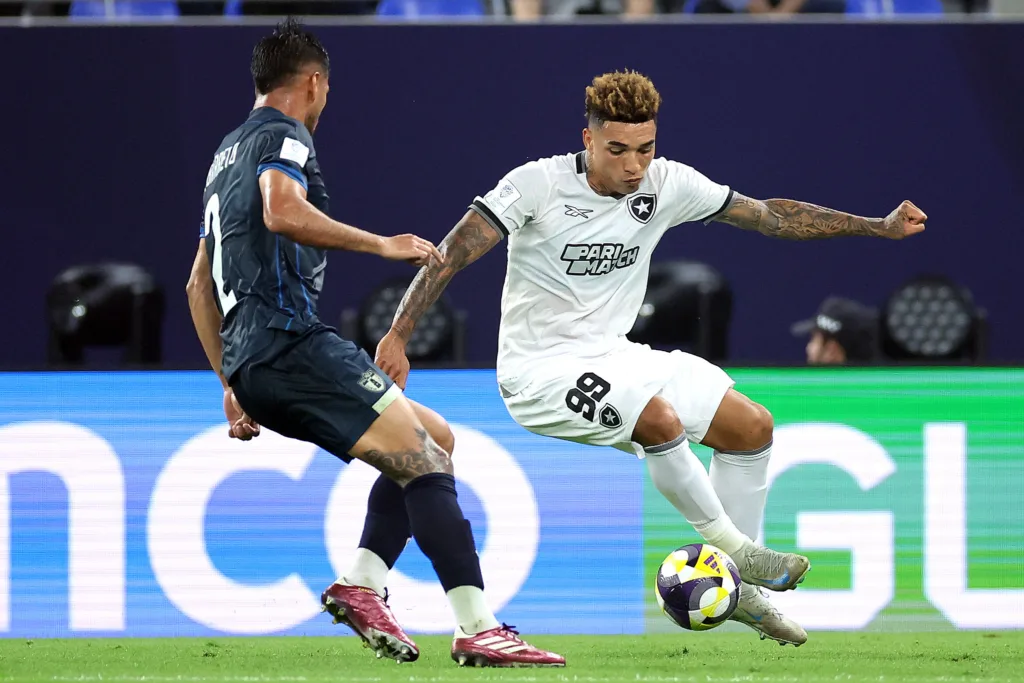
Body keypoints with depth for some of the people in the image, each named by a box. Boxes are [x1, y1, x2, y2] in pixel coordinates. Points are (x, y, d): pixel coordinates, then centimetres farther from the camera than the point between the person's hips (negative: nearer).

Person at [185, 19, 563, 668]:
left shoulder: (229, 152, 29)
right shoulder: (283, 137, 0)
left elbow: (199, 286, 32)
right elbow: (282, 212, -24)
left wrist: (233, 385, 31)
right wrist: (379, 244, -18)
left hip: (251, 366, 10)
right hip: (291, 341, -10)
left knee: (435, 438, 15)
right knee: (422, 460, -16)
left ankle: (360, 584, -1)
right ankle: (479, 628, -27)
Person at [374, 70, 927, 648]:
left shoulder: (665, 184, -2)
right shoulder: (539, 184, -17)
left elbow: (768, 215, 6)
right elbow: (454, 254, -18)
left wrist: (877, 227, 4)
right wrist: (397, 337, -27)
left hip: (613, 355, 7)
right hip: (540, 371, -7)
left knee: (753, 426, 1)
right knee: (660, 420, -32)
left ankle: (735, 587, 13)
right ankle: (735, 547, -11)